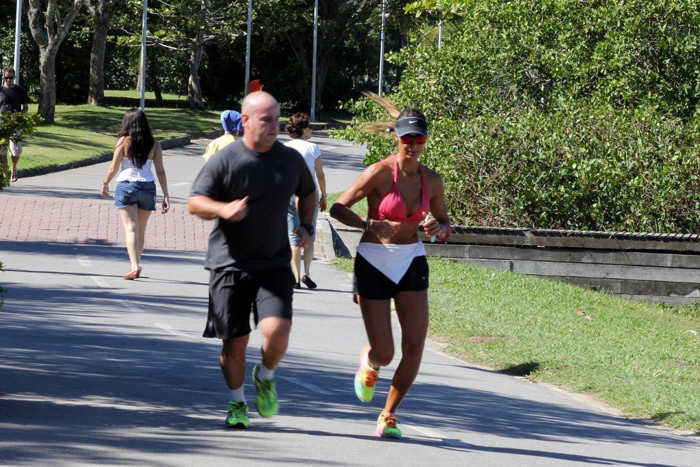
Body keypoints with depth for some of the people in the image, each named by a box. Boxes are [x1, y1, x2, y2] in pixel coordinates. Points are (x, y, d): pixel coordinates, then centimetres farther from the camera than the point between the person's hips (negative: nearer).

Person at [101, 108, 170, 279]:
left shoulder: (124, 141, -4)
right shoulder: (154, 144, 2)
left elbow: (113, 168, -3)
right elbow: (160, 171, -1)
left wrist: (105, 183, 16)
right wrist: (166, 195, 1)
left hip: (126, 186, -3)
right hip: (147, 187, 3)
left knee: (131, 228, -6)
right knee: (141, 230, 16)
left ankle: (134, 267, -19)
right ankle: (136, 264, 28)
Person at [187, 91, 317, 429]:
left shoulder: (291, 159, 6)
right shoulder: (225, 160, -6)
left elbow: (308, 192, 26)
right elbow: (194, 202, -9)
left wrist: (306, 227, 9)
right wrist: (223, 209, -29)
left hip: (274, 264, 2)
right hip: (229, 264, -2)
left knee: (277, 330, -17)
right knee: (235, 341, -1)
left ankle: (265, 377, 15)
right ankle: (237, 403, 22)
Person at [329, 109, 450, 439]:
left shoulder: (431, 181, 3)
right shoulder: (380, 173, -11)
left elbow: (444, 223, 16)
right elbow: (338, 208, -9)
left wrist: (439, 229, -8)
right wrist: (372, 226, -24)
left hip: (411, 263, 4)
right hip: (374, 263, -4)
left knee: (415, 346, -9)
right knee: (384, 354, -5)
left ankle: (388, 416, 10)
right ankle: (369, 362, 35)